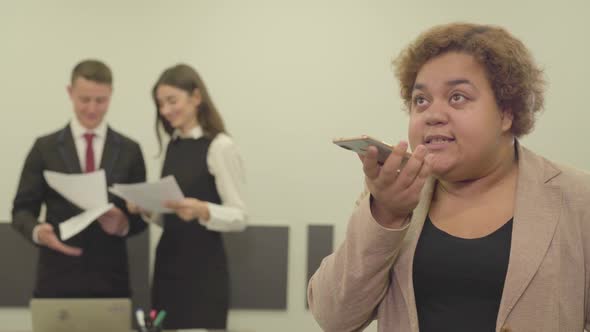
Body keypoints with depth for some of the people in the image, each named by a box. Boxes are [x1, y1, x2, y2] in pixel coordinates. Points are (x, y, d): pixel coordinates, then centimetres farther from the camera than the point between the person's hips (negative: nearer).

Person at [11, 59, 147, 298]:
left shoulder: (129, 150, 8)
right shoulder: (45, 148, 5)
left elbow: (141, 214, 9)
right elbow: (22, 209, 4)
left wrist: (124, 223, -13)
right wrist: (37, 231, -18)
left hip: (109, 279, 1)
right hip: (57, 278, -1)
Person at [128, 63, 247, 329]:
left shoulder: (220, 146, -10)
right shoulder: (173, 146, 12)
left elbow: (239, 217, -11)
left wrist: (202, 210, -28)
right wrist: (148, 210, 0)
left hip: (204, 269, -7)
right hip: (167, 265, 7)